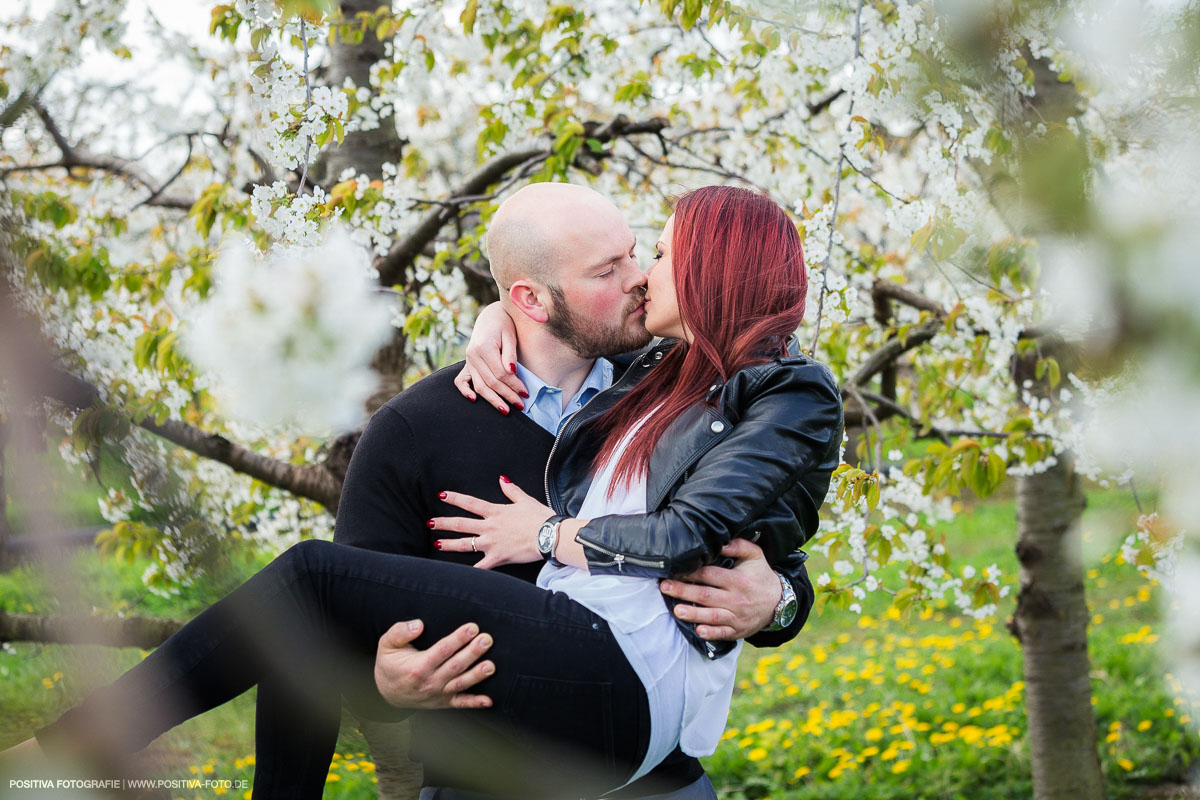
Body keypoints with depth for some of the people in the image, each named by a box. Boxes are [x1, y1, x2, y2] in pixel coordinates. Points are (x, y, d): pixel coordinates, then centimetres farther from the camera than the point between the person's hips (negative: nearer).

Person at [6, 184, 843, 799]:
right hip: (566, 657, 9)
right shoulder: (657, 374, 24)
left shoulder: (795, 392, 1)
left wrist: (549, 534, 0)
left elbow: (690, 534, -11)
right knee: (312, 645, -3)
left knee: (316, 575, -16)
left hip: (629, 678, -9)